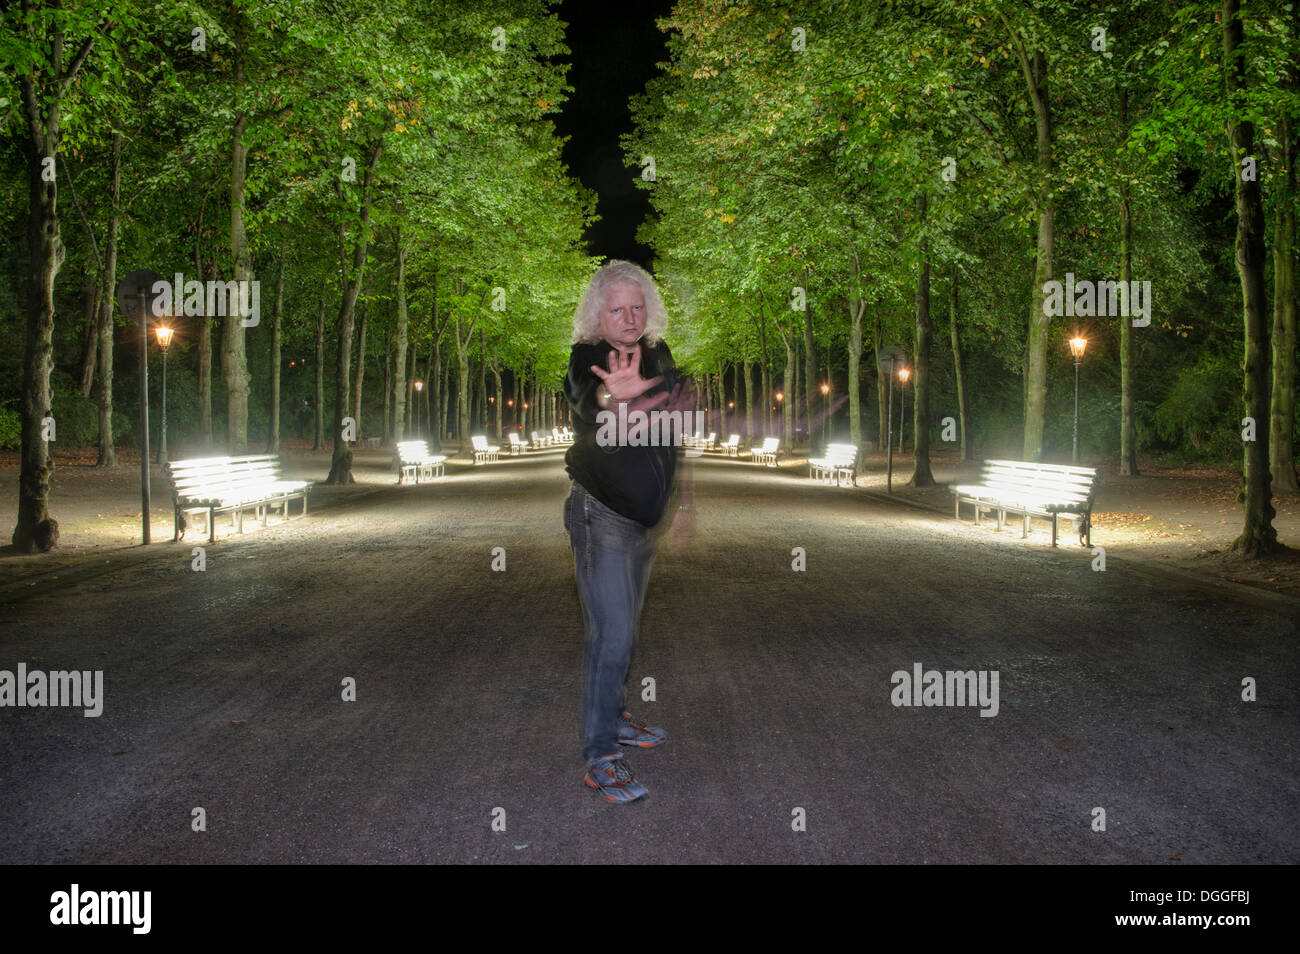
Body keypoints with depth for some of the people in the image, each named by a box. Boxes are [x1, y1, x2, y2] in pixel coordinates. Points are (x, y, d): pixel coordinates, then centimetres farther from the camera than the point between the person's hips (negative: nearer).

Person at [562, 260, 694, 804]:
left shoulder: (658, 355, 6)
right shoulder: (586, 358, -15)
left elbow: (670, 418, 23)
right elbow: (583, 405, -40)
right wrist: (609, 397, -60)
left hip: (644, 518, 7)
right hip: (600, 515, -7)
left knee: (624, 629, 19)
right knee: (611, 635, -11)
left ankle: (614, 719, 37)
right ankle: (600, 761, -2)